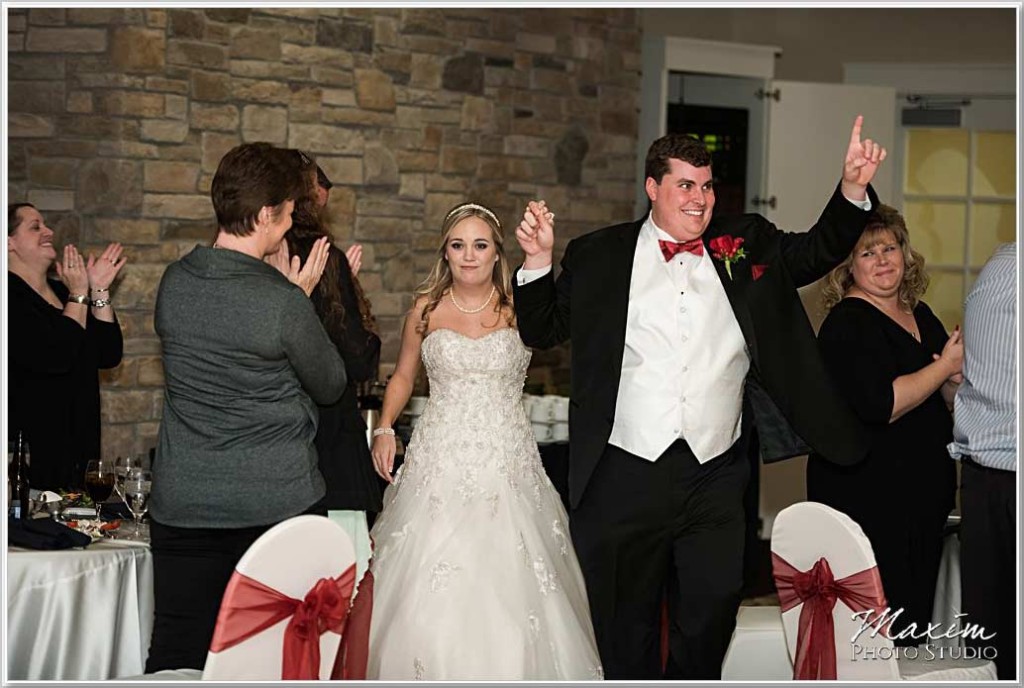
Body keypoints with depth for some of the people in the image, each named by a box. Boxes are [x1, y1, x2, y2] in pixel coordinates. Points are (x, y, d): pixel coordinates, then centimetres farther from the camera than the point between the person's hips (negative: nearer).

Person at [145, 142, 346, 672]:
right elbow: (331, 385, -1)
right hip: (276, 500, -4)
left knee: (177, 652, 6)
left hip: (183, 503, 4)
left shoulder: (174, 282, 1)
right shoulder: (283, 302, -16)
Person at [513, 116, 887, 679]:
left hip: (715, 481, 1)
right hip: (624, 479, -1)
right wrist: (538, 259, -8)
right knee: (625, 632, 9)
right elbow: (542, 331, 9)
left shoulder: (743, 247, 9)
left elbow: (819, 251, 6)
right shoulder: (598, 256, 5)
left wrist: (853, 188, -11)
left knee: (709, 624, 6)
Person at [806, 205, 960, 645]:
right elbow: (880, 405, -23)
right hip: (869, 495, -8)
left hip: (925, 491, 8)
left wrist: (955, 384, -3)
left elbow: (949, 398, 21)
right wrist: (944, 367, -12)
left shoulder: (920, 316, 14)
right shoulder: (847, 323, -11)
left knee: (916, 613, 10)